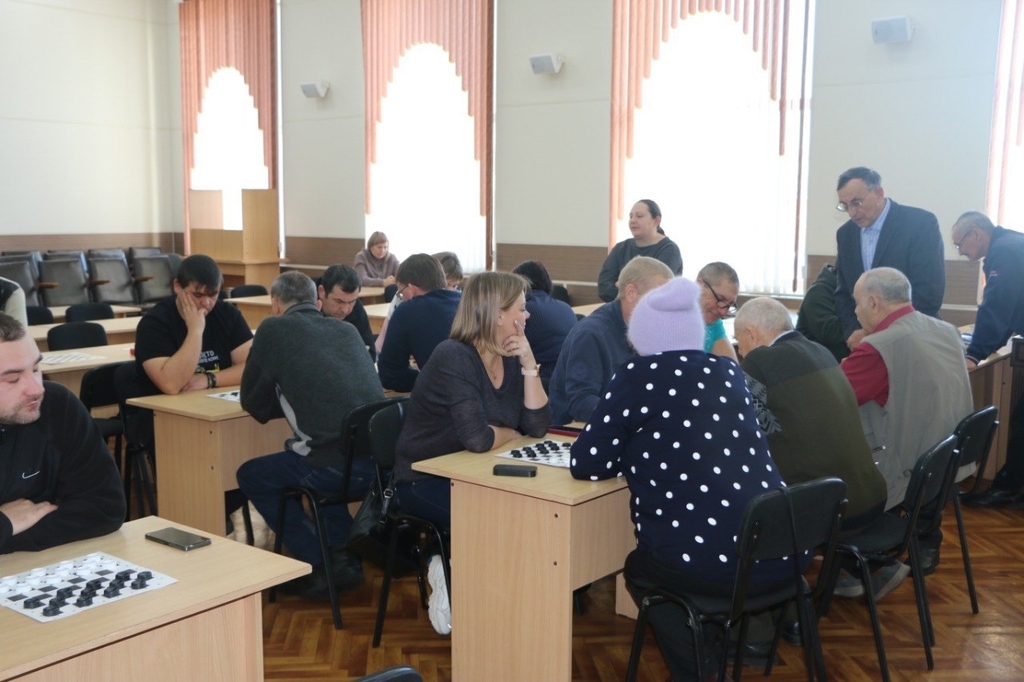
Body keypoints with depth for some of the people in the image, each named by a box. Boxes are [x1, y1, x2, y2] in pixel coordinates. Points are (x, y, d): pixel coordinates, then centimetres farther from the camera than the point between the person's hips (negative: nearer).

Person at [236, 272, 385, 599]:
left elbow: (253, 403, 12)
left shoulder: (274, 329, 4)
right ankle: (343, 557, 30)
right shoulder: (347, 329, 19)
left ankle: (317, 567, 16)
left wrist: (282, 396, 31)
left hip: (339, 466, -6)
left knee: (250, 476, 19)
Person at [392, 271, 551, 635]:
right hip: (424, 482, -7)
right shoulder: (453, 358, -21)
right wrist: (511, 433, -10)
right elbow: (478, 438, -31)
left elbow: (538, 425, -5)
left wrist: (529, 364, -11)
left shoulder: (509, 359, 3)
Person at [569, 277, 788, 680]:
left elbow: (586, 465, 0)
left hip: (709, 563, -5)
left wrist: (632, 455, 17)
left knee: (639, 568, 28)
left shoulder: (638, 376, -2)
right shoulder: (729, 370, 13)